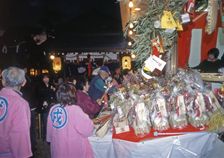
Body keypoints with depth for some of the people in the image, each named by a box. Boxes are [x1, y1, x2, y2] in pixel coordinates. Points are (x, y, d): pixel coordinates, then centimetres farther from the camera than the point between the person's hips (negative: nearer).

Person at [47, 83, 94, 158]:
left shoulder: (53, 109, -5)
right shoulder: (75, 109, -21)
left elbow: (50, 129, 7)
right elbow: (87, 129, -18)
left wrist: (50, 139, 23)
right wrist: (88, 120, 1)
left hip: (58, 149, 5)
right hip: (73, 149, -5)